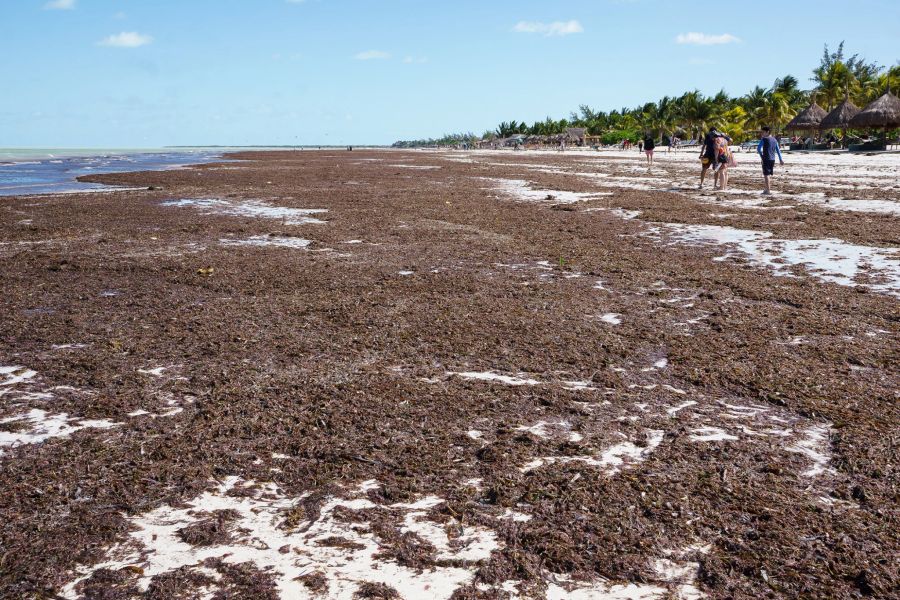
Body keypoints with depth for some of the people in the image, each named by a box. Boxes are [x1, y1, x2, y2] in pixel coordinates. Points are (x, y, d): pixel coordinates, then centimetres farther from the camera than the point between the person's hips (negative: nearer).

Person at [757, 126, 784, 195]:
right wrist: (781, 159, 18)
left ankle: (768, 190, -8)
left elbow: (758, 149, -12)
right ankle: (767, 189, 23)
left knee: (766, 174, -5)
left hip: (766, 159, -7)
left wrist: (761, 155, 5)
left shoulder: (764, 139, -8)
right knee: (768, 174, 17)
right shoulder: (774, 140, 13)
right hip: (772, 159, 7)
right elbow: (778, 150, 15)